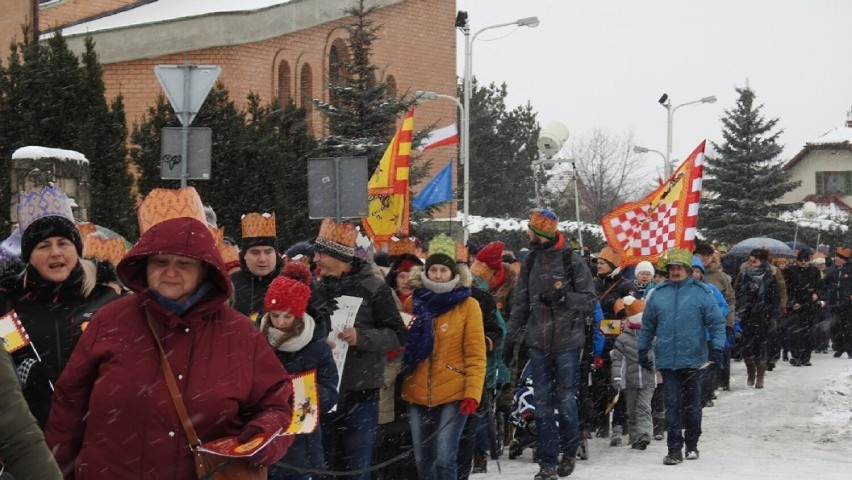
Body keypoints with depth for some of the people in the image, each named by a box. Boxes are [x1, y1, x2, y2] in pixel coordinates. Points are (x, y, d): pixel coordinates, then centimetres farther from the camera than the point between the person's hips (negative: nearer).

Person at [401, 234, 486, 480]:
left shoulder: (467, 305, -2)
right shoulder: (413, 302, 7)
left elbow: (475, 355, -5)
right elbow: (400, 344, 15)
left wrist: (473, 392, -14)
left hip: (453, 394, -4)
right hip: (418, 394, 4)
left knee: (444, 460, -10)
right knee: (423, 460, 11)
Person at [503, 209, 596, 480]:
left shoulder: (572, 261, -6)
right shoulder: (530, 262, 9)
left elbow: (589, 300, -4)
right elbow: (520, 303, 14)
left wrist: (562, 296, -19)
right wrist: (511, 337, 10)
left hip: (567, 341, -4)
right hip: (538, 342, 4)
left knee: (565, 400, 0)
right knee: (542, 404, 4)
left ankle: (570, 450, 24)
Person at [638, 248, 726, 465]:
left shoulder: (701, 292, -1)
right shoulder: (658, 293, 6)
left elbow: (717, 322, -2)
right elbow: (647, 325, 14)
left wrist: (717, 346, -11)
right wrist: (642, 350, 14)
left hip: (693, 358, -1)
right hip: (667, 359, 1)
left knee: (692, 404, 10)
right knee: (672, 404, -2)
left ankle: (691, 445, 23)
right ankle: (674, 449, 0)